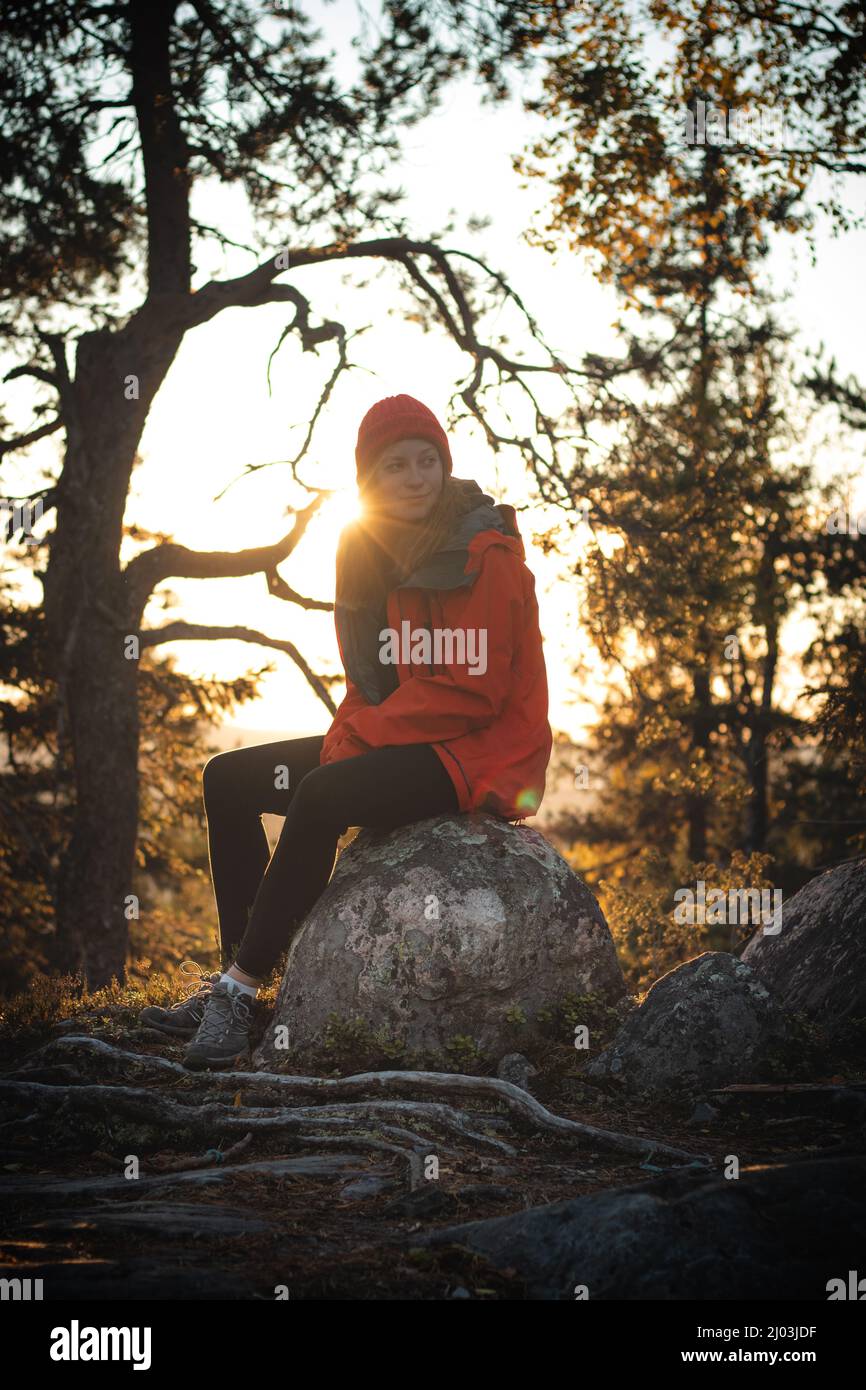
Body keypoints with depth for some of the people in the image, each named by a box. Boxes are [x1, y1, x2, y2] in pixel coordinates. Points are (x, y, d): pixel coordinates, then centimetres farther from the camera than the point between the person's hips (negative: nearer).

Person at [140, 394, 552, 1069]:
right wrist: (345, 741, -7)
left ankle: (241, 987, -23)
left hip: (477, 752, -9)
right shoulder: (373, 551, 8)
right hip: (397, 741, 9)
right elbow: (369, 680, 13)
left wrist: (359, 736, -16)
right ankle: (239, 971, -7)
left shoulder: (485, 557, -15)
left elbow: (474, 691, -20)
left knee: (322, 797, -32)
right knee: (228, 779, 2)